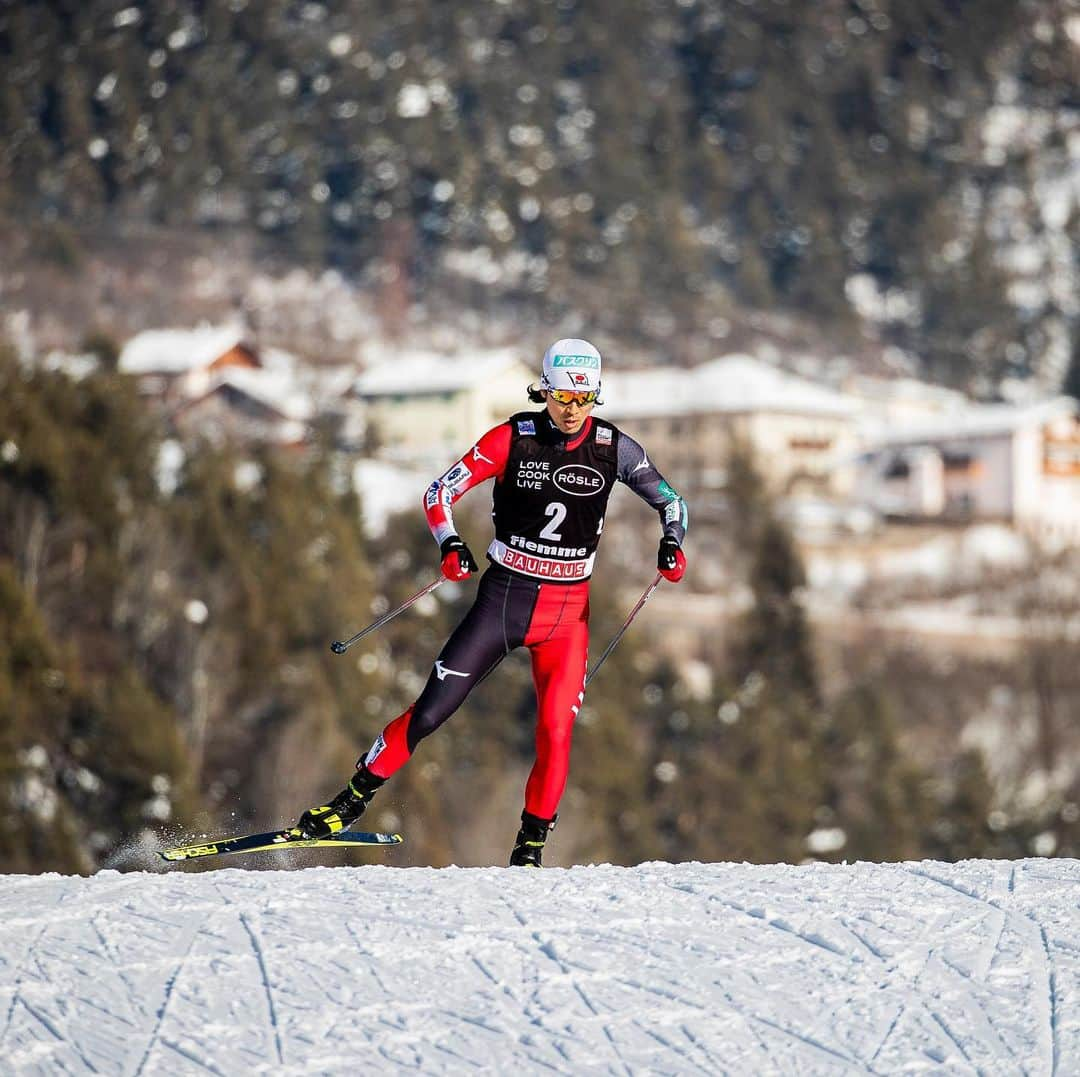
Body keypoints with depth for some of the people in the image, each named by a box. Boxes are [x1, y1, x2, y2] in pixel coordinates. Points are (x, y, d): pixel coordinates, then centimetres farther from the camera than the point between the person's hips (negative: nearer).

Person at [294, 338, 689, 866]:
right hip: (502, 599, -1)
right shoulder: (513, 438, -8)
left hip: (567, 611, 1)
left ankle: (531, 845, 8)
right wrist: (450, 544, -26)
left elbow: (671, 501, 8)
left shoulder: (613, 447, -4)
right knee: (429, 713, -3)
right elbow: (440, 492, -7)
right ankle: (352, 800, 11)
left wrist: (672, 541, -14)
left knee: (555, 735, -11)